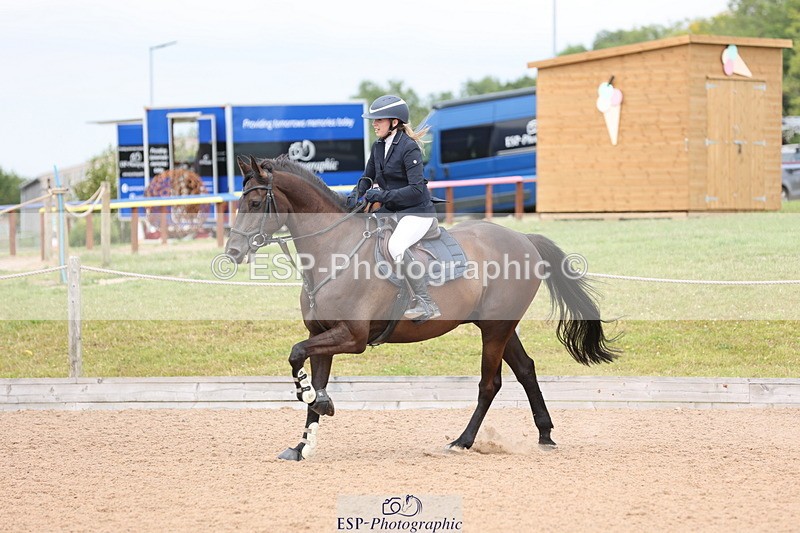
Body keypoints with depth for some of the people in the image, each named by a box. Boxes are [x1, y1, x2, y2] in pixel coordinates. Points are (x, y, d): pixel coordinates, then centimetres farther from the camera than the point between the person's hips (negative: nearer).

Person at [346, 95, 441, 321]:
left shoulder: (409, 148, -16)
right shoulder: (378, 146, 8)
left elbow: (416, 189, -22)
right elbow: (368, 178, 19)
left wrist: (382, 195, -26)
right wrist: (356, 195, -2)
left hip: (418, 212, -9)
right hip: (391, 211, 9)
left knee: (395, 246, -32)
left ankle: (426, 304, -30)